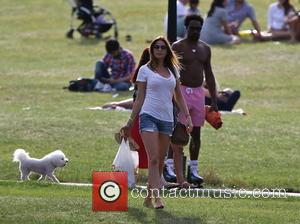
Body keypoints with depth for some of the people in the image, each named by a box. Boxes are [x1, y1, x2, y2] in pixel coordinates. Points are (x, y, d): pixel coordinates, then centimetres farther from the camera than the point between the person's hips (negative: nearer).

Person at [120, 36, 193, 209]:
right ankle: (157, 198, -21)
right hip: (149, 116, -4)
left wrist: (187, 116, 6)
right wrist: (130, 122, 1)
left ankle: (149, 197, 16)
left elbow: (179, 96, 18)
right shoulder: (145, 70, 3)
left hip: (167, 119, 5)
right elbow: (140, 98, 5)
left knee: (160, 161, 6)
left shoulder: (173, 70, 14)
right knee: (154, 159, -15)